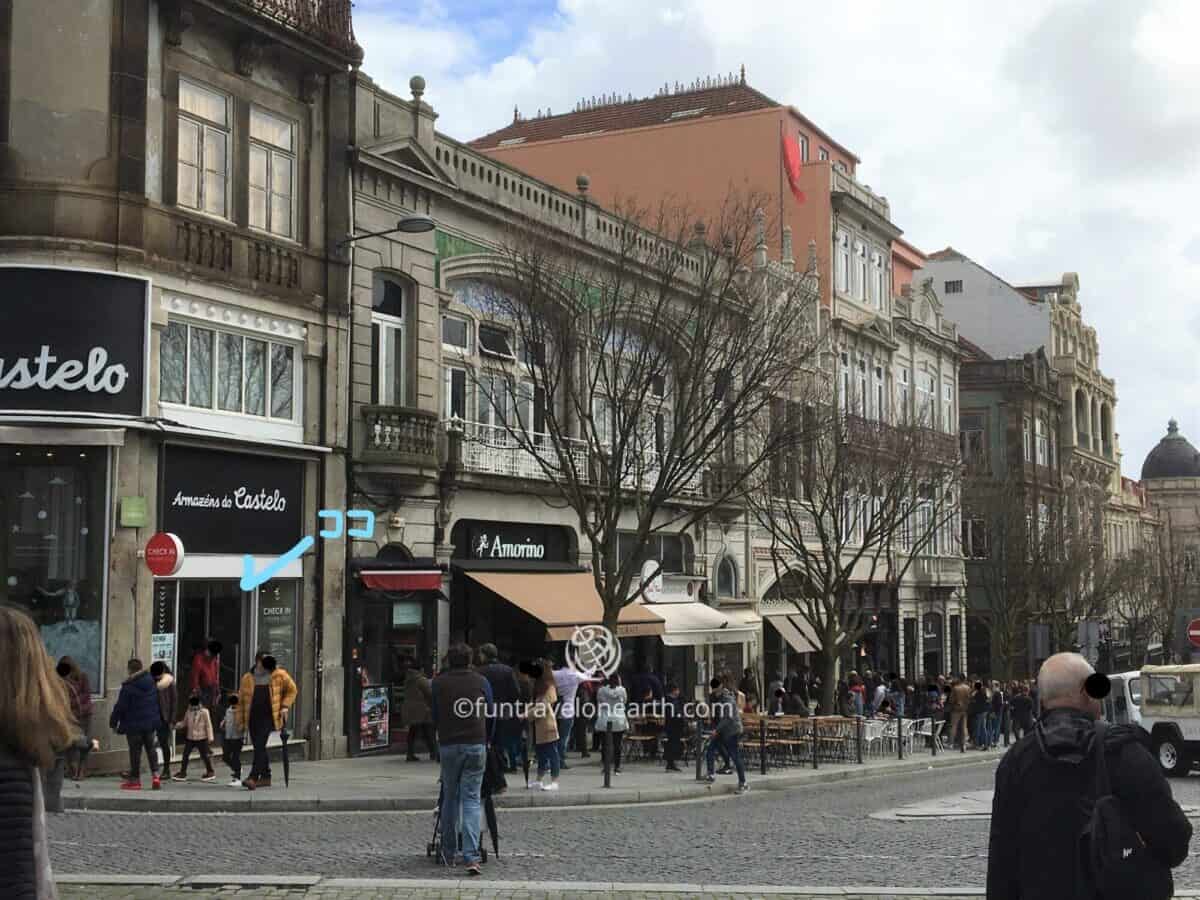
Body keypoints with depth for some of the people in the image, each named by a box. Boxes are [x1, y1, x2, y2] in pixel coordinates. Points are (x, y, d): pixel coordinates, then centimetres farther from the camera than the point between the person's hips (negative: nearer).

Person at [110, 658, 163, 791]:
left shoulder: (128, 687, -17)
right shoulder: (151, 683, 3)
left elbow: (120, 707, -14)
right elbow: (158, 702, 14)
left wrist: (113, 722, -2)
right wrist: (159, 719, 25)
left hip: (134, 725, -6)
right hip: (151, 723, 6)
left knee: (135, 751, 3)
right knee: (150, 748, 14)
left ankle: (135, 779, 9)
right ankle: (155, 774, 3)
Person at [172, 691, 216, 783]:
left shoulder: (204, 712, -10)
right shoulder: (188, 712, 3)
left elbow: (208, 725, -8)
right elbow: (184, 723, 13)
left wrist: (210, 737, -10)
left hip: (201, 738, -5)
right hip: (190, 738, 5)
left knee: (205, 755, 4)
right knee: (185, 755, 3)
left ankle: (210, 772, 17)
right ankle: (182, 772, 12)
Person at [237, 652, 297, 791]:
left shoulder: (279, 675, 2)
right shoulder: (247, 678, 8)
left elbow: (292, 690, 13)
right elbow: (241, 700, 12)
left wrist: (285, 706, 0)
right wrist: (240, 721, 10)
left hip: (269, 716, -4)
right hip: (253, 717, 4)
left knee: (260, 745, -15)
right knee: (258, 747, 9)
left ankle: (253, 778, -21)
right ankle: (265, 776, 21)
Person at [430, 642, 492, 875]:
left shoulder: (438, 683, 4)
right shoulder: (481, 682, 4)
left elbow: (434, 717, 11)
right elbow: (490, 715, 10)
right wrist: (486, 740, 25)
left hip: (448, 746, 0)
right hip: (476, 745, 0)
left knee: (450, 798, 14)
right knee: (471, 799, -1)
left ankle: (448, 854, 20)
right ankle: (471, 856, -14)